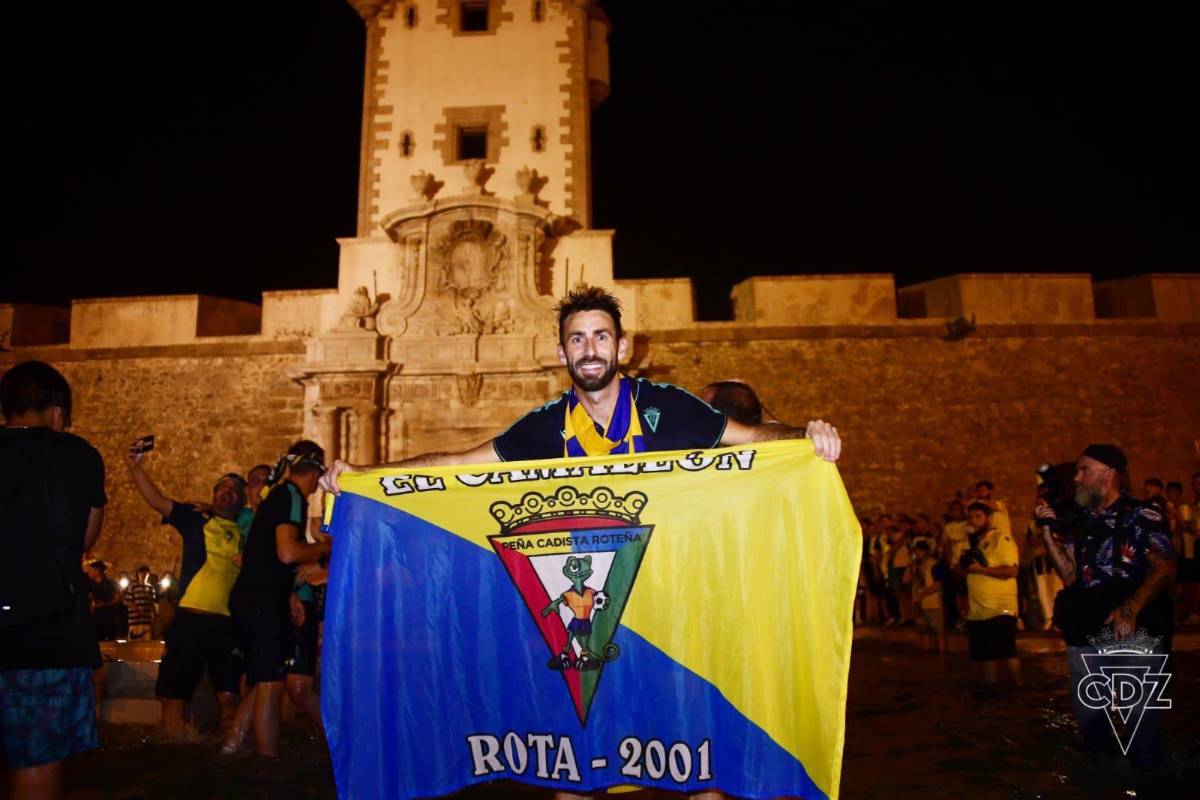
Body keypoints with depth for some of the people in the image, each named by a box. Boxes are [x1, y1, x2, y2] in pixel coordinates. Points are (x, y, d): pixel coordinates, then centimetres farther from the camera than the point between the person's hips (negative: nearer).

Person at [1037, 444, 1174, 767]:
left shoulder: (1141, 515, -2)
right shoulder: (1079, 522, 15)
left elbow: (1164, 568, -12)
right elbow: (1070, 576, 8)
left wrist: (1130, 610, -24)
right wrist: (1048, 533, 0)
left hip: (1137, 632, -5)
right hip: (1087, 635, 5)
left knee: (1142, 715, -1)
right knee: (1089, 717, 10)